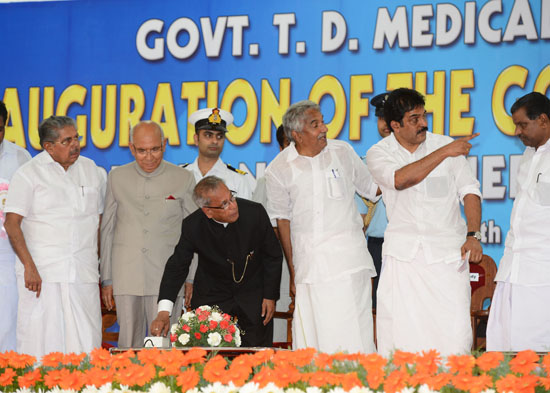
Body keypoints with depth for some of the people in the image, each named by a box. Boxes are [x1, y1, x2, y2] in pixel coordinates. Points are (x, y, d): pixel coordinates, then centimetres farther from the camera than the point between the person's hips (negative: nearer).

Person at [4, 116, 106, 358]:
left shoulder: (93, 171, 12)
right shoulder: (28, 174, -1)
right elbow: (12, 224, -6)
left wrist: (97, 262, 13)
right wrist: (29, 267, -15)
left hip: (83, 274, 4)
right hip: (41, 273, -4)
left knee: (86, 343, -2)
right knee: (41, 340, -6)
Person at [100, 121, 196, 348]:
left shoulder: (183, 179, 3)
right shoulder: (117, 178, 8)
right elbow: (107, 230, 12)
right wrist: (106, 278, 8)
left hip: (166, 279, -2)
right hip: (126, 278, 2)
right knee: (129, 345, 2)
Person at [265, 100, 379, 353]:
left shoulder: (342, 152, 6)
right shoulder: (279, 169, 1)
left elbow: (371, 188, 19)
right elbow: (282, 220, 6)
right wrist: (292, 270, 5)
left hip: (349, 253, 1)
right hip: (309, 259, -1)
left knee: (355, 336, -5)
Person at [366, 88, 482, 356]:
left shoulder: (445, 145, 7)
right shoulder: (379, 153, 3)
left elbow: (469, 191, 4)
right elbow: (401, 179, -17)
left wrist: (473, 235, -10)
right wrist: (445, 153, -15)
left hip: (447, 251, 0)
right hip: (403, 251, 0)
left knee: (455, 332, -9)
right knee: (398, 333, -5)